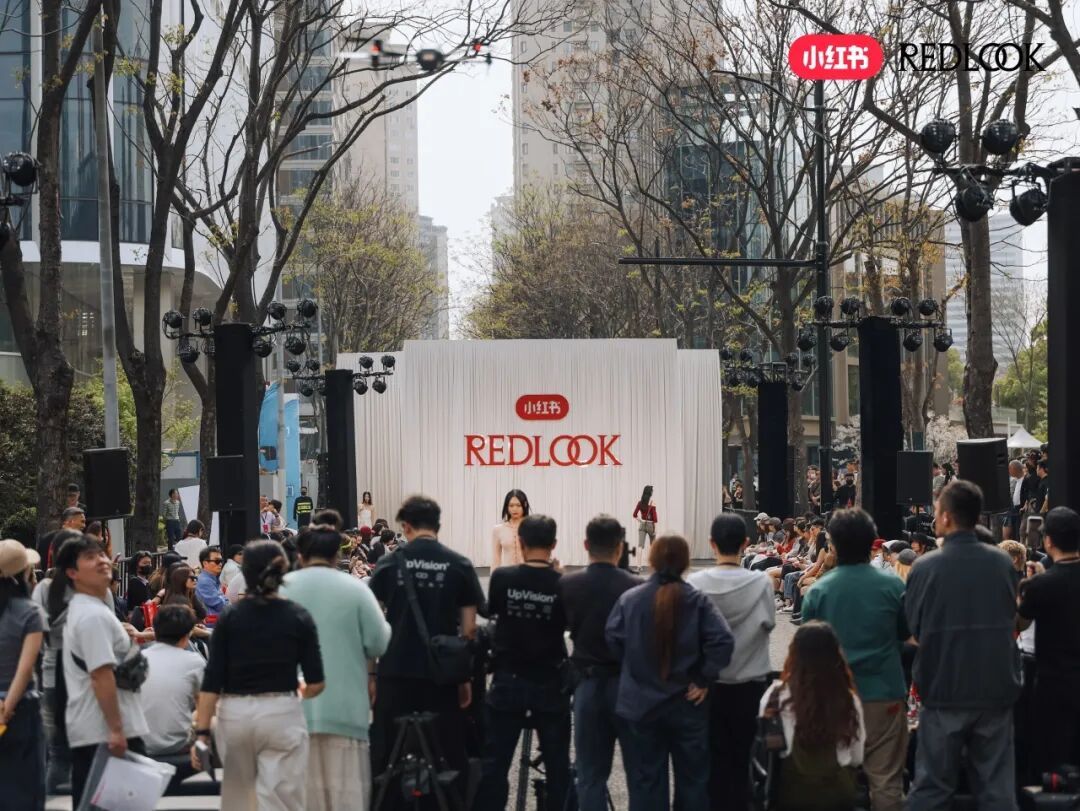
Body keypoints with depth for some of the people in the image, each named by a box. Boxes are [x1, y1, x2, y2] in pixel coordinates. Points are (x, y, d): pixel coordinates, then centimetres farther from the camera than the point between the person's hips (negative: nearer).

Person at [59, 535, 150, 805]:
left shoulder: (79, 610, 17)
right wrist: (116, 729, -25)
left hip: (85, 731, 10)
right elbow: (102, 676, -23)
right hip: (105, 732, -10)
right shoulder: (95, 616, -17)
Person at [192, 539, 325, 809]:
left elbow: (212, 682, -5)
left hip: (234, 714, 2)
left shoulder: (229, 617, 0)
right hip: (281, 715, -2)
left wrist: (201, 732, -4)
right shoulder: (298, 617, -1)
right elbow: (316, 684, -1)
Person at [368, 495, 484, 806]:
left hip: (395, 672, 1)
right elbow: (468, 629, -1)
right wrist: (466, 675, 7)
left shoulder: (389, 564, 0)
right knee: (447, 755, 5)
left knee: (387, 755, 9)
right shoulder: (460, 566, -1)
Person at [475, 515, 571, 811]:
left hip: (508, 682, 0)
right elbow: (570, 625, 5)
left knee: (495, 763, 5)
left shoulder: (502, 578, -8)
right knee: (557, 765, 8)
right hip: (550, 684, 0)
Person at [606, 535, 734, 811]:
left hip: (641, 703, 1)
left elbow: (613, 637, -8)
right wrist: (705, 679, -10)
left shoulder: (630, 598, -7)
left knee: (646, 780, 10)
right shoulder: (697, 601, -10)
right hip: (686, 703, -1)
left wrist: (635, 669, 5)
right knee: (692, 778, 12)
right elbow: (723, 640, -20)